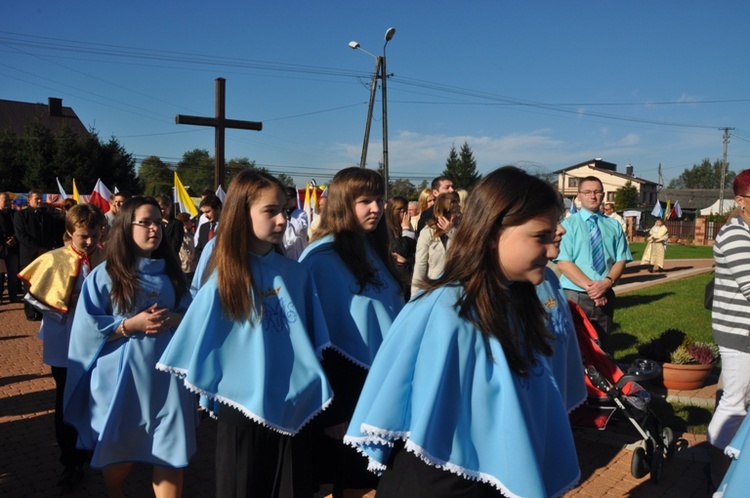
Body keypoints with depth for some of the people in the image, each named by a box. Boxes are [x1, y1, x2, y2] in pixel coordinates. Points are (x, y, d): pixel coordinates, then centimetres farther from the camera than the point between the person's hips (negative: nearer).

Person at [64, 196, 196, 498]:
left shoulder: (170, 271, 7)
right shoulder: (104, 275, -5)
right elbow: (86, 329, -8)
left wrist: (174, 318, -11)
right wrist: (131, 324, -18)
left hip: (166, 374, 2)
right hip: (121, 377, -2)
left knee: (170, 451, 3)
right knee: (119, 451, 16)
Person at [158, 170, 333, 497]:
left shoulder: (296, 274, 1)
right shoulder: (225, 278, -9)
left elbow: (312, 340, 7)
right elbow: (201, 345, -2)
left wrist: (314, 390, 5)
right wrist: (212, 397, 1)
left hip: (293, 410, 3)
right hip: (244, 410, -3)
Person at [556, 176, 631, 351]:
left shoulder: (614, 226, 8)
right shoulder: (568, 224, -4)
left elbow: (621, 260, 3)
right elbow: (564, 263, -12)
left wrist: (606, 283, -16)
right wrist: (590, 286, -21)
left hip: (605, 296, 4)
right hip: (575, 296, -3)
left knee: (600, 348, 15)